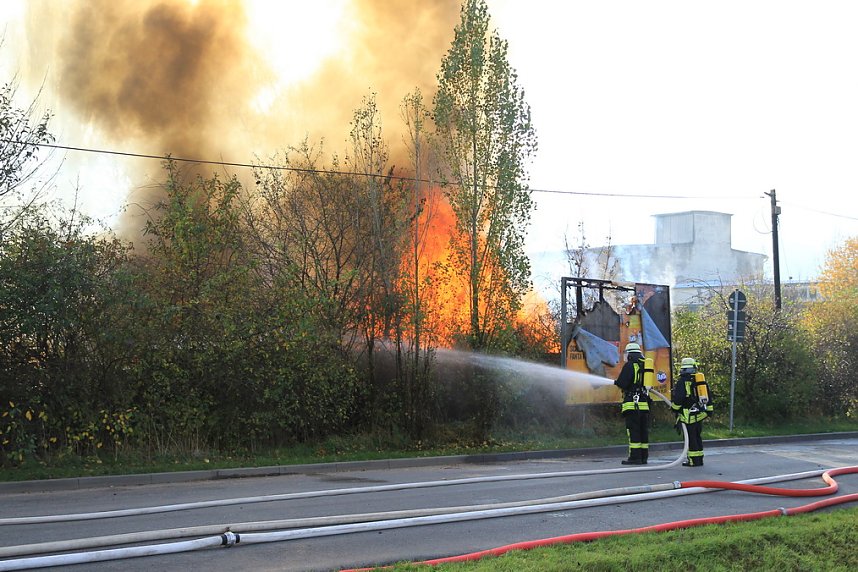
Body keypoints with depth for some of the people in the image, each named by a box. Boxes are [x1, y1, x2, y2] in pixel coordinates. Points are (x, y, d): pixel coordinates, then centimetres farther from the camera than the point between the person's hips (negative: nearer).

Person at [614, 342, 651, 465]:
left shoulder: (630, 365, -7)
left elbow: (622, 383, -12)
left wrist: (617, 382, 8)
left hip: (632, 403, -7)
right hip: (645, 403, 7)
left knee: (633, 431, -6)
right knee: (643, 431, 10)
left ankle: (635, 457, -8)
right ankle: (644, 457, 12)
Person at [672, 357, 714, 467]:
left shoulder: (683, 381, -9)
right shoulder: (701, 379, 12)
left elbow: (678, 399, -11)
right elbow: (707, 396, 16)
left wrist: (674, 408, 4)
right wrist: (709, 409, 21)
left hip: (689, 415, -7)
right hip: (700, 413, 7)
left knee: (691, 437, -3)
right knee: (698, 436, 14)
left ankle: (694, 460, -3)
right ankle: (699, 459, 18)